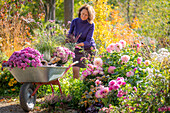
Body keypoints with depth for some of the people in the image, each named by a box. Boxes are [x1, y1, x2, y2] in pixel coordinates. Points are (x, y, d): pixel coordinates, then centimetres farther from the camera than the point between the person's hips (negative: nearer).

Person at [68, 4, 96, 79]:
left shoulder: (91, 25, -16)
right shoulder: (75, 21, -8)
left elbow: (88, 41, -19)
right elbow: (70, 34, 4)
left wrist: (77, 44, -36)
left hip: (89, 48, -2)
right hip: (78, 50, 2)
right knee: (75, 69, -11)